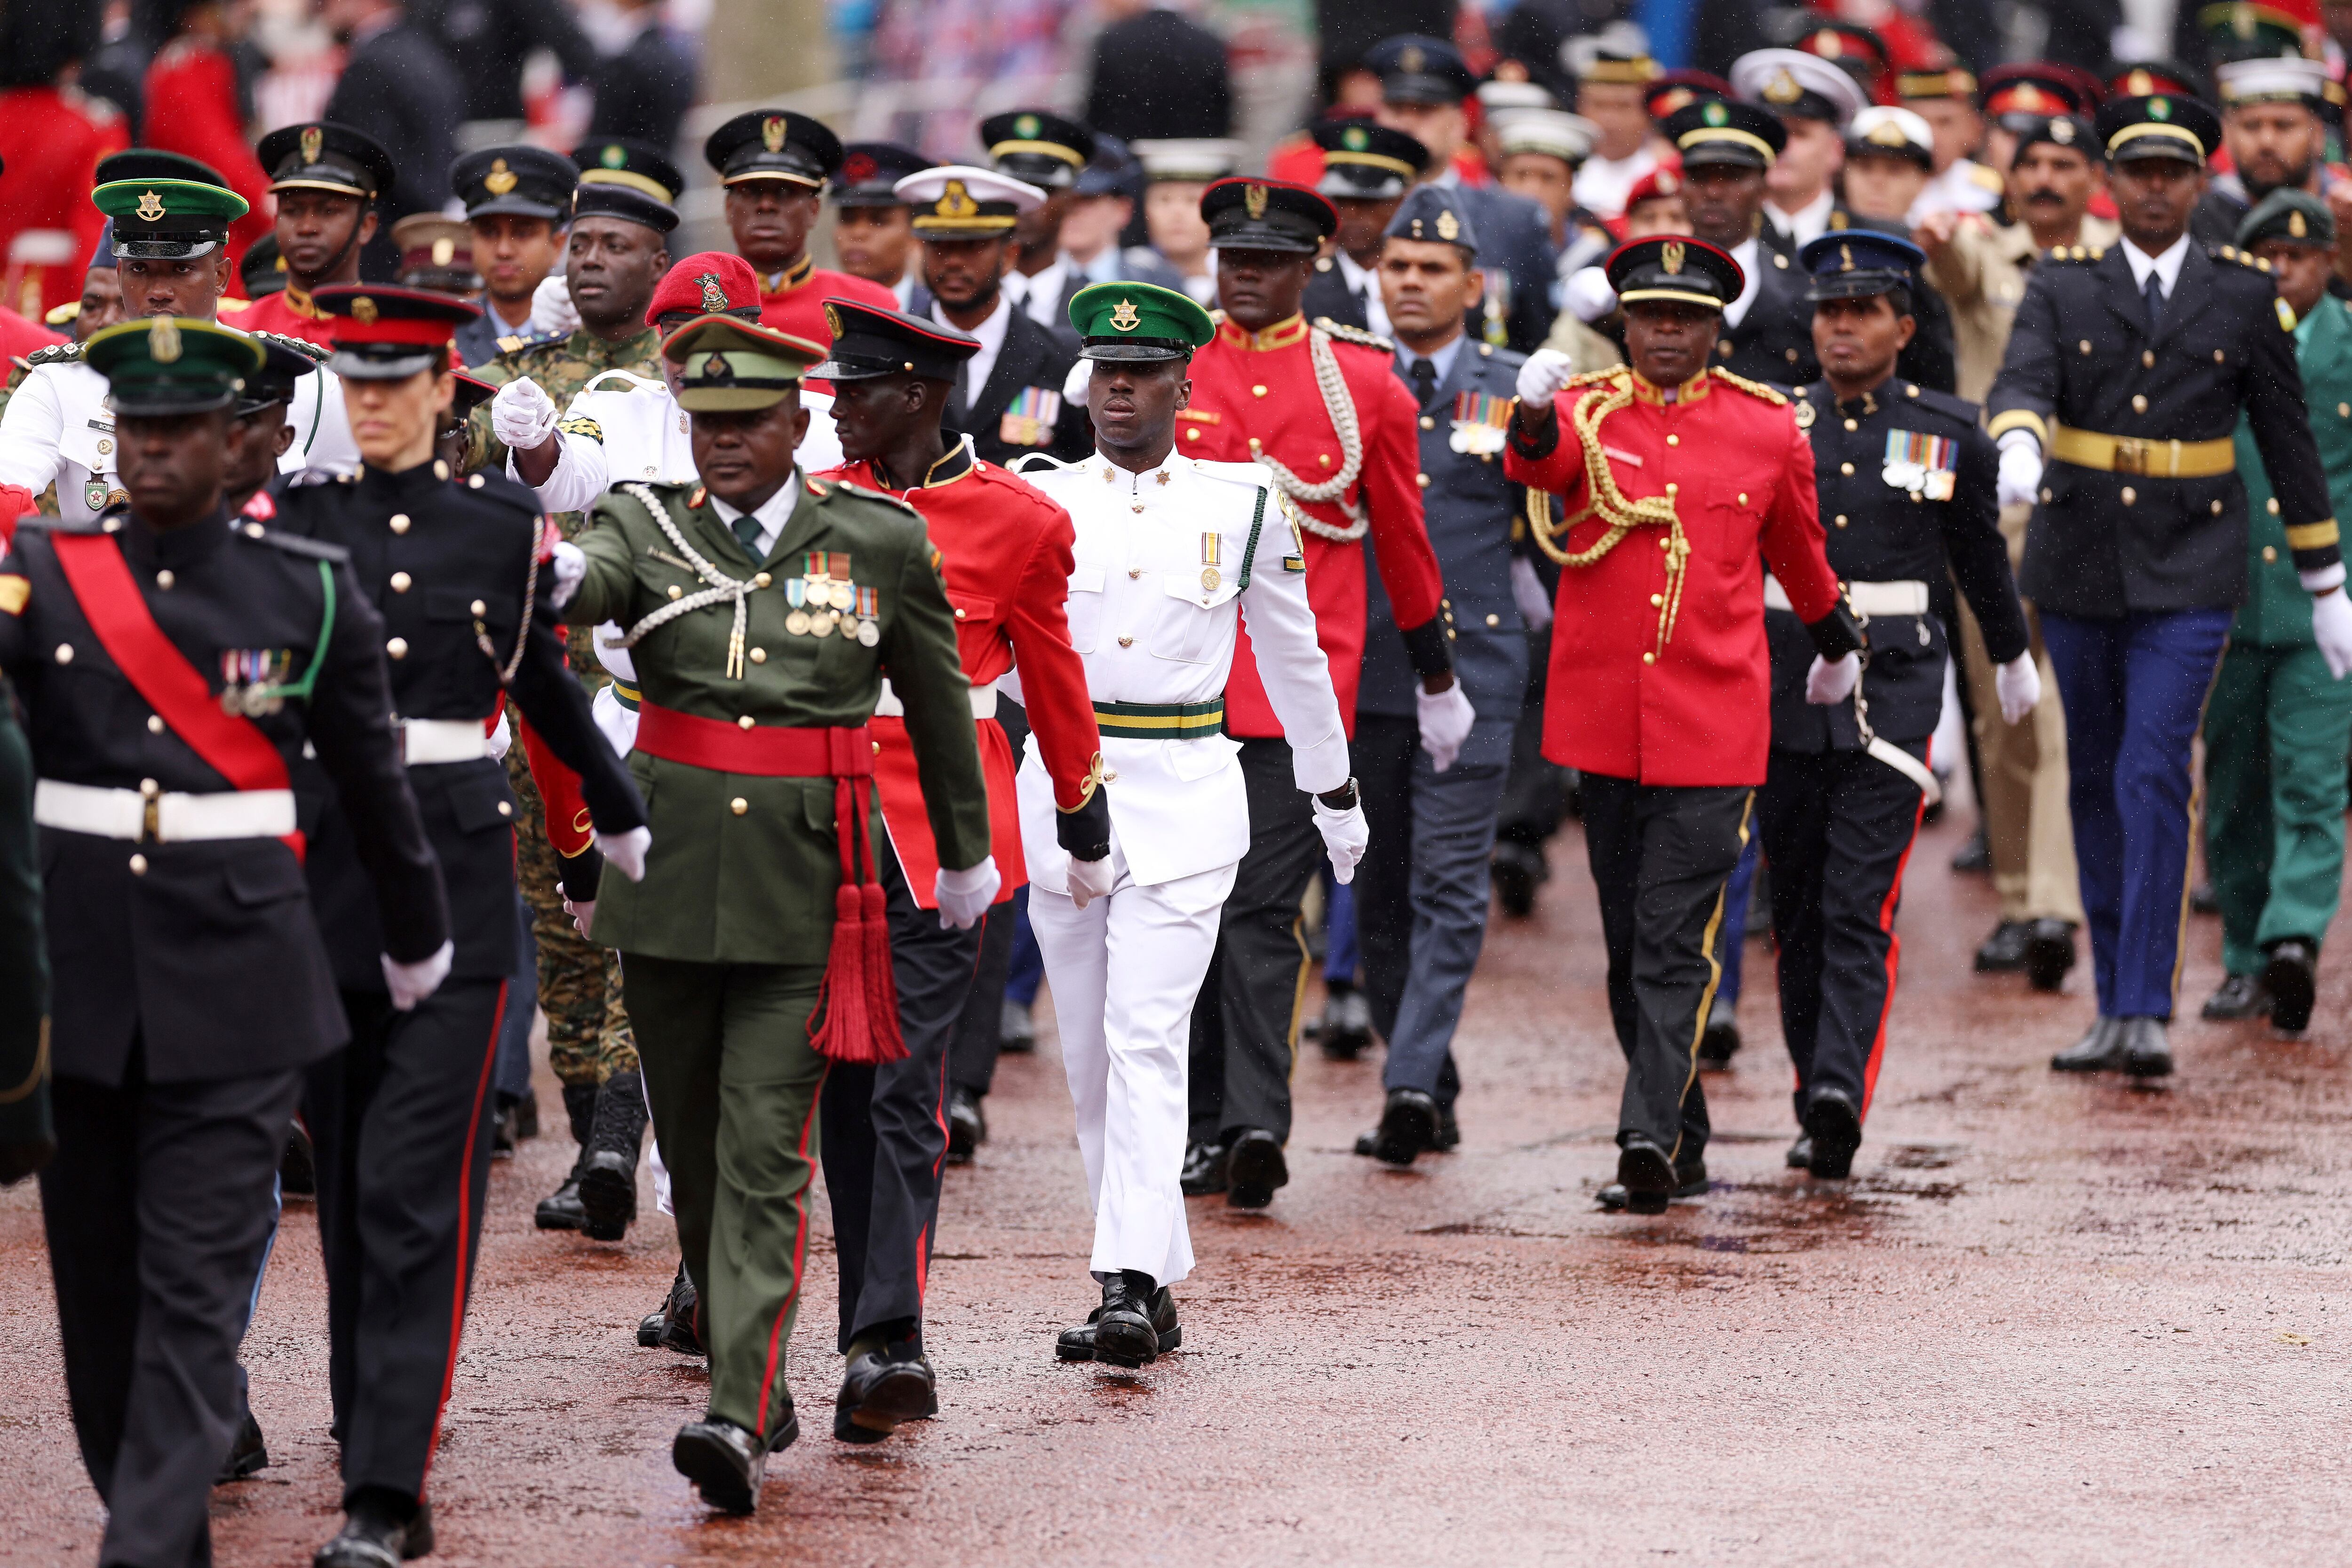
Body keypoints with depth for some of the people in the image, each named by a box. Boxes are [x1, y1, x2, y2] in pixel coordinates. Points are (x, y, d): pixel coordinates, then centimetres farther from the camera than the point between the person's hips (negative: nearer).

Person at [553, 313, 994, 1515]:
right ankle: (757, 1380, 31)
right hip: (667, 876, 3)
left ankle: (740, 1420, -15)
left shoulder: (880, 543, -1)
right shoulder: (647, 526, -1)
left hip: (804, 891, -3)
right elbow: (576, 586, -24)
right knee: (691, 1146, 13)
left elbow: (939, 704, 12)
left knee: (764, 1151, -10)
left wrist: (965, 857, 22)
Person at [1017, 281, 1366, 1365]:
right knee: (1092, 1060, 7)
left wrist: (1334, 794, 21)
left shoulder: (1246, 505, 3)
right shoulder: (1037, 505, 5)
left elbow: (1294, 656, 14)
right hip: (1062, 792, 3)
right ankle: (1155, 1283, 17)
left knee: (1144, 1040, -16)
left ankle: (1128, 1289, -22)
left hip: (1187, 799, -3)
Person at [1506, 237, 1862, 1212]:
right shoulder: (1588, 413, 1)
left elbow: (1798, 549, 19)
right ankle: (1682, 1151, 21)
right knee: (1629, 944, 11)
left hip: (1712, 728, -2)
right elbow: (1535, 463, -23)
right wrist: (1535, 408, -46)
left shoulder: (1768, 429, 2)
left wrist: (1836, 647, 33)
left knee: (1674, 942, -12)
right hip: (1604, 719, 2)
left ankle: (1652, 1140, -18)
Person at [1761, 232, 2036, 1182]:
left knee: (1860, 907, -14)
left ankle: (1841, 1096, -26)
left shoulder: (1948, 435, 5)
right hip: (1783, 682, 2)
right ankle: (1818, 1106, 19)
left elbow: (1982, 557, 19)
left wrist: (2012, 656, 32)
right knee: (1798, 913, 9)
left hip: (1893, 686, -2)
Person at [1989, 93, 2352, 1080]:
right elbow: (2021, 386, -15)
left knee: (2154, 775, -15)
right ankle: (2114, 1004, 21)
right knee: (2096, 784, 10)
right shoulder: (2061, 289, 3)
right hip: (2079, 566, 2)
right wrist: (2019, 453, -39)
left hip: (2187, 576, -2)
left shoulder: (2242, 297, 3)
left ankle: (2145, 1015, -19)